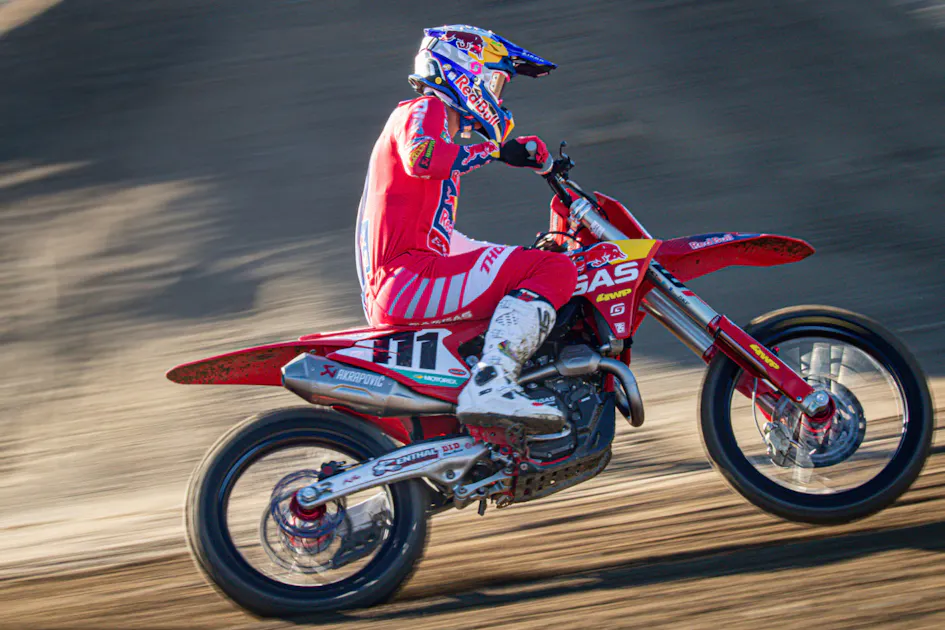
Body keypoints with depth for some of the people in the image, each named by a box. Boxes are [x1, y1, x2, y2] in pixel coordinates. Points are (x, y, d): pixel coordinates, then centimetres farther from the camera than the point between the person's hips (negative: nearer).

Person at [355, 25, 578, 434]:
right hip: (407, 277, -10)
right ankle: (491, 384, -39)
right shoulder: (424, 111, 2)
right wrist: (494, 150, -12)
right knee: (552, 270, -21)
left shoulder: (445, 129, 32)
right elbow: (422, 157, -24)